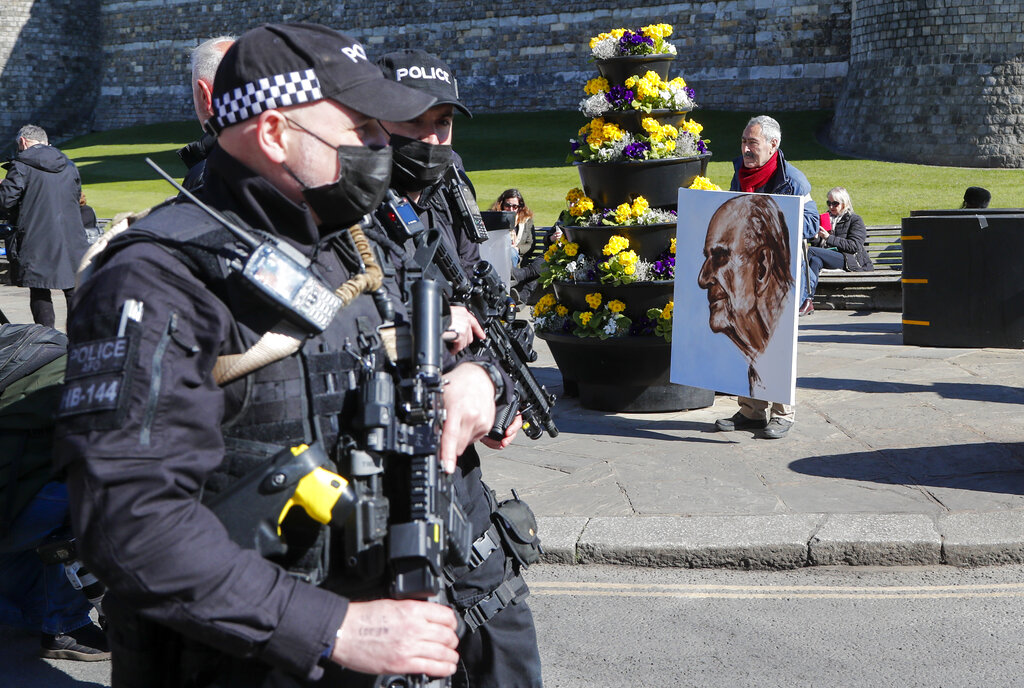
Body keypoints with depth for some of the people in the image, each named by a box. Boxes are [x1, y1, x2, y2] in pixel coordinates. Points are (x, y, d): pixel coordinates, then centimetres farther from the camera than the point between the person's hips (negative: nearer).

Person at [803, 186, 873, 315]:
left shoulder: (854, 220, 10)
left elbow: (854, 246, -6)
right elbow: (816, 245, 24)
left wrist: (829, 238, -13)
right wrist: (815, 236, 0)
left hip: (849, 261, -5)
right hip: (827, 257, 5)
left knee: (811, 251, -28)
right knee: (815, 261, -34)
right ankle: (808, 301, -52)